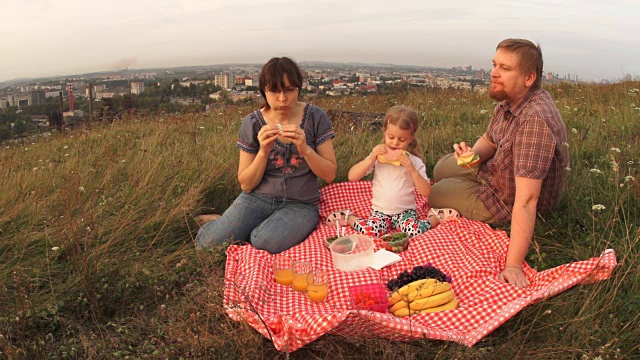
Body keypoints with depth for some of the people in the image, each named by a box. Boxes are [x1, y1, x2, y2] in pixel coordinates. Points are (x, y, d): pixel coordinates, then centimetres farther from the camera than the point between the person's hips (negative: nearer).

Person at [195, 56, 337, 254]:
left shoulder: (316, 117, -7)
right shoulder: (252, 123, -5)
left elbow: (330, 175, -6)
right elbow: (246, 184, -3)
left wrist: (305, 149, -23)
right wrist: (263, 151, -20)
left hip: (300, 204, 0)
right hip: (258, 197, 1)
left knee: (266, 242, -31)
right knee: (208, 243, -22)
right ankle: (223, 223, 11)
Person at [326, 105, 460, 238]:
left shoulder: (414, 162, -3)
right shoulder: (378, 156, -1)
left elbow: (426, 192, -8)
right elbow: (352, 176, -9)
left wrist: (412, 170, -21)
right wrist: (371, 159, -19)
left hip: (405, 211, 0)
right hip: (380, 211, 0)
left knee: (414, 232, -30)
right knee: (369, 232, -30)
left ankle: (436, 217, -2)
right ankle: (349, 218, -2)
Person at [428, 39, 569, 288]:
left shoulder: (535, 120, -39)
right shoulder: (509, 100, -10)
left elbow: (526, 199, -41)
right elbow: (489, 141, 8)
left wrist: (513, 265, -39)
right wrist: (471, 153, -17)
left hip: (507, 203, -8)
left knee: (433, 193, 8)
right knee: (442, 168, 23)